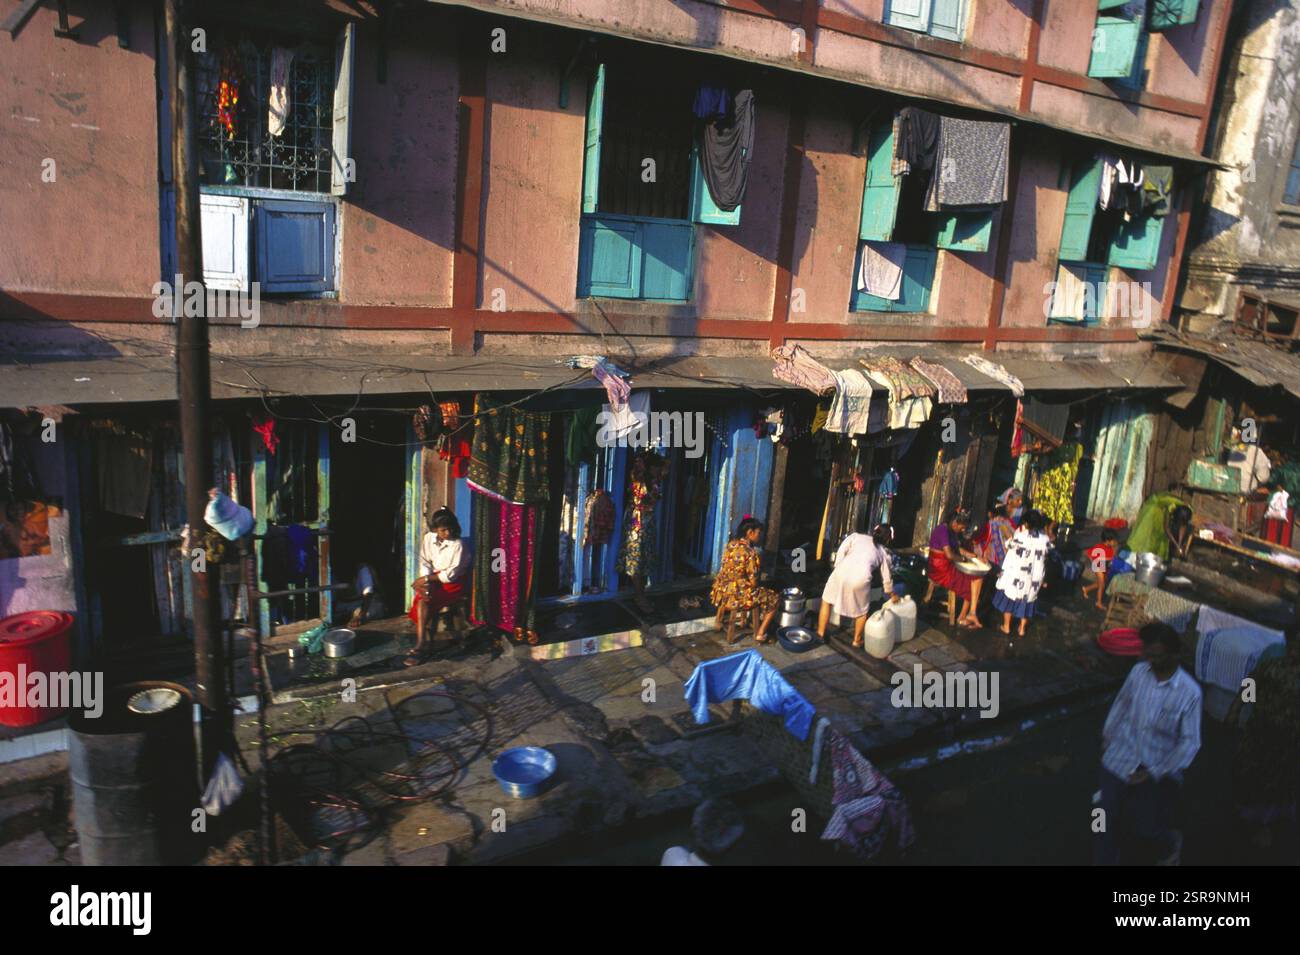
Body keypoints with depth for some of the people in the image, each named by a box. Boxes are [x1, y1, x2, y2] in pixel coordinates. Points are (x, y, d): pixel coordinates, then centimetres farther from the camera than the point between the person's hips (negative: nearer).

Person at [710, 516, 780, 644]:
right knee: (774, 599, 12)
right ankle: (760, 633, 10)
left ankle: (719, 621, 38)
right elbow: (753, 582, -15)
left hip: (721, 592, 7)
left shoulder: (731, 545, 3)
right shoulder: (750, 552, -19)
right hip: (738, 596, -7)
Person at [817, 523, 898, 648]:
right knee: (862, 610, 27)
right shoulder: (883, 553, 25)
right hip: (861, 578, 0)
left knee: (827, 600, 24)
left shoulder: (857, 536, 25)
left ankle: (820, 633, 29)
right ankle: (857, 640, 35)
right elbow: (886, 578, 33)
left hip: (842, 572, 0)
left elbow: (841, 551, 9)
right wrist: (892, 594, 49)